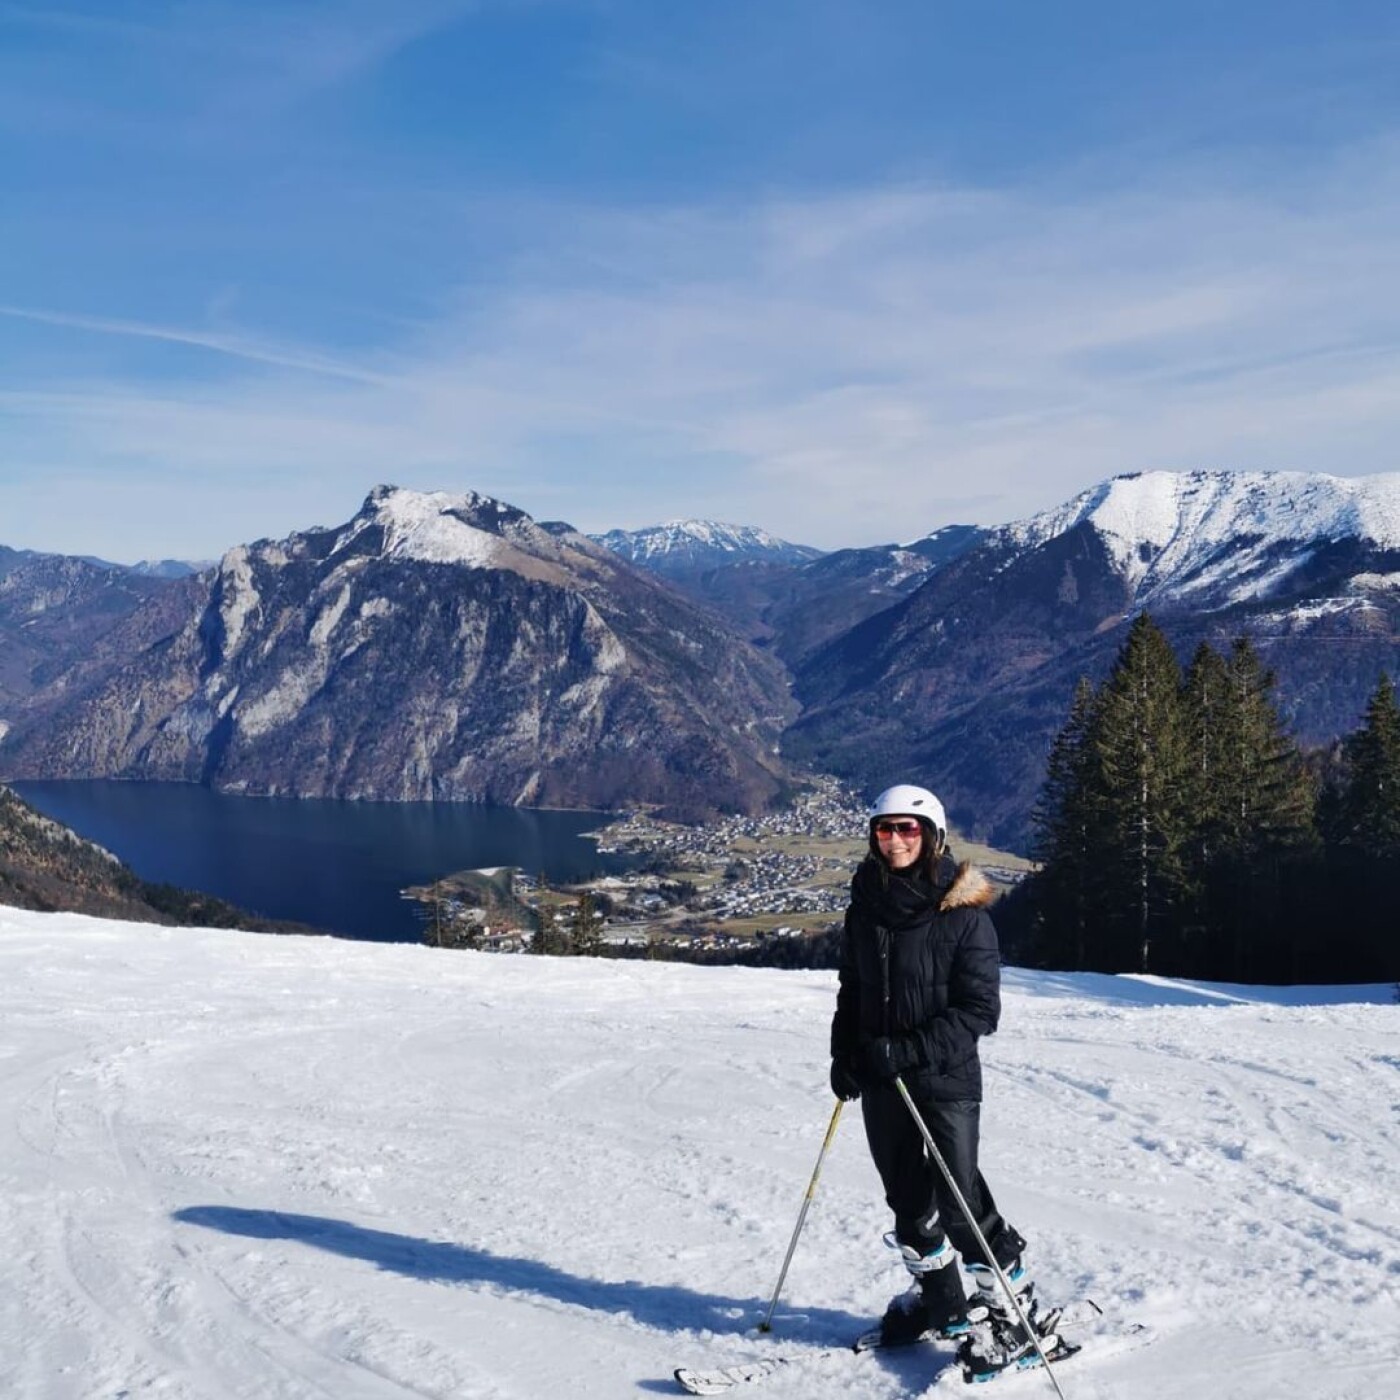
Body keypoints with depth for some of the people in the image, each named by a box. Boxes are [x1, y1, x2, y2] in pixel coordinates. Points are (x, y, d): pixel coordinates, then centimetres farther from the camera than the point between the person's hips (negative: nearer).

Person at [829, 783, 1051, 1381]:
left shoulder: (963, 913, -11)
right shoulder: (865, 908, 6)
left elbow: (979, 1010, -13)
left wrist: (913, 1051, -20)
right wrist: (844, 1053, 4)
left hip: (946, 1079, -5)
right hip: (881, 1082, 6)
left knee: (960, 1202, -6)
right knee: (908, 1201, 14)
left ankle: (1012, 1309, 13)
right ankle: (942, 1302, 33)